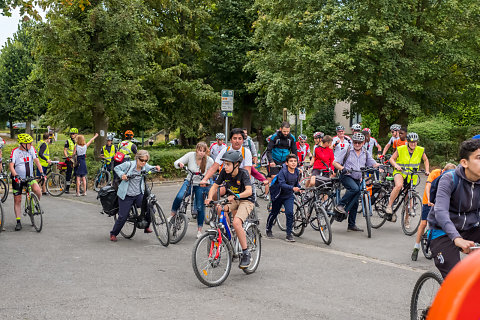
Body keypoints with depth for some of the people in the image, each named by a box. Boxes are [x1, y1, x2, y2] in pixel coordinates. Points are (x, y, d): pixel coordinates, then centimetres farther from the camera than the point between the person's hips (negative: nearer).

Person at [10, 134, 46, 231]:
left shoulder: (31, 149, -4)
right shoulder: (15, 152, -13)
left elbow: (36, 161, -9)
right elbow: (11, 166, -19)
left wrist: (41, 172, -23)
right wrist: (16, 176, -36)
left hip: (30, 177, 2)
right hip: (18, 179, -2)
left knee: (37, 190, -27)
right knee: (17, 200, 0)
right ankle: (18, 222, 10)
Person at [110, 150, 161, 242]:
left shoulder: (145, 166, -1)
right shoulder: (128, 164, -14)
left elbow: (150, 169, 21)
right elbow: (117, 168, -1)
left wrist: (156, 168, -1)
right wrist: (122, 175, -19)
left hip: (139, 195, 4)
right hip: (126, 196, -4)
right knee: (122, 217, -2)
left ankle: (146, 226, 19)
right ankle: (113, 234, 20)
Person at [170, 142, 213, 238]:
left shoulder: (209, 160, -14)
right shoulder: (191, 155, -13)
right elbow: (176, 163, -9)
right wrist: (180, 164, -33)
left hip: (201, 185, -1)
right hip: (189, 181, 1)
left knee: (200, 207, 1)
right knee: (179, 197, -26)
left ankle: (199, 230, 17)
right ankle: (173, 214, -2)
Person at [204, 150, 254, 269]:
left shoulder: (243, 173, -22)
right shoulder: (224, 172, -8)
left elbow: (249, 191, -34)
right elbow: (215, 186, -5)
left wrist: (236, 196, -51)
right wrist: (209, 198, -25)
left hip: (246, 201, -6)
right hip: (232, 200, 6)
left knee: (236, 223, -29)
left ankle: (246, 254, -17)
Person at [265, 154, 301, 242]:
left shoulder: (297, 172, -5)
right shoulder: (283, 172, -24)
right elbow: (282, 184, -35)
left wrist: (298, 188, -5)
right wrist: (292, 188, -47)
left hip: (289, 196, 3)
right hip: (278, 195, -3)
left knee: (290, 213, -11)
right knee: (274, 213, 12)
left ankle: (289, 234, -3)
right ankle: (268, 230, 36)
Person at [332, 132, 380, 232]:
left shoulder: (366, 154, 11)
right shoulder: (347, 151, -1)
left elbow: (374, 164, 5)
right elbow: (335, 162, -4)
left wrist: (378, 166, -19)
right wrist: (343, 169, -23)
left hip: (357, 179, 5)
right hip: (346, 176, -5)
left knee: (355, 202, 5)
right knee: (355, 189, -34)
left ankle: (351, 225, 13)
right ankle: (340, 205, -23)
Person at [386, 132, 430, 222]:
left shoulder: (420, 150, -3)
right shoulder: (401, 149, -11)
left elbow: (425, 160, 14)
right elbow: (391, 159, -3)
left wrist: (427, 171, 1)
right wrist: (396, 165, -23)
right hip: (400, 172, -3)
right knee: (399, 185, -37)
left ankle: (406, 220, 21)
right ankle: (389, 206, -26)